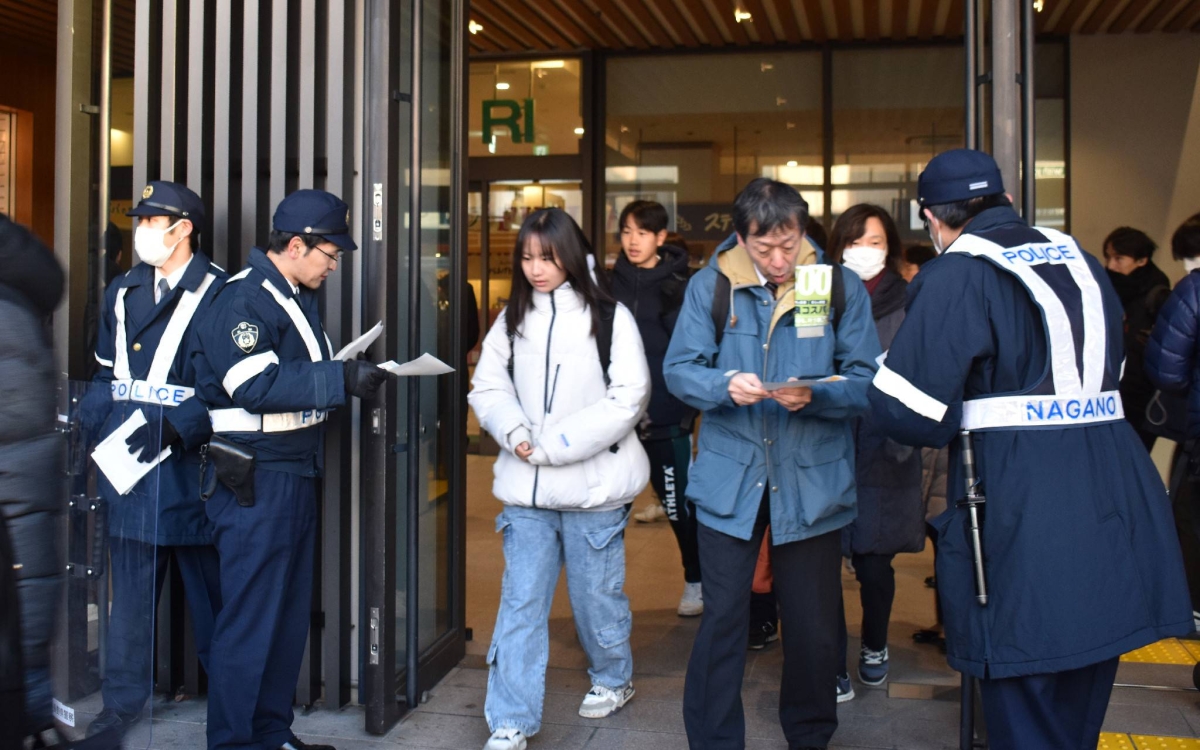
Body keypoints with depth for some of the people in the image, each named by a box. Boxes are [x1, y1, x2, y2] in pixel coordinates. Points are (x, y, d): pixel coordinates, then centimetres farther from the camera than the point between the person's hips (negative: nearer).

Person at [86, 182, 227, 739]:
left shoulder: (220, 294, -5)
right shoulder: (123, 291, 15)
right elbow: (106, 374, 19)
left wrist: (179, 429, -21)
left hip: (190, 465, -5)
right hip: (128, 463, 5)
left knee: (209, 584, 5)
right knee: (130, 586, 11)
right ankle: (123, 701, 22)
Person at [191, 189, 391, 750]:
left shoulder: (299, 297, 15)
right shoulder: (242, 299, -15)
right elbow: (255, 386, -25)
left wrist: (351, 375, 4)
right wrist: (341, 379, -26)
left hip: (295, 475, 10)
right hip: (255, 482, -10)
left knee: (289, 613, 16)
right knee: (250, 618, -2)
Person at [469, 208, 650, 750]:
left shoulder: (609, 318, -6)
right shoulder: (512, 319, 8)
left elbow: (628, 398, -12)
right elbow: (488, 387, 8)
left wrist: (553, 445, -15)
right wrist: (515, 432, -13)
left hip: (593, 486, -3)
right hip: (525, 487, 3)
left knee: (596, 595, 11)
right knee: (520, 603, 3)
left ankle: (613, 679, 37)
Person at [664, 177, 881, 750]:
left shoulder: (840, 288, -3)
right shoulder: (710, 286, -2)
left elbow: (866, 381, -6)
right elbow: (679, 369, -3)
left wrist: (816, 396, -24)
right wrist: (726, 386, -22)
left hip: (813, 481, 1)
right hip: (730, 479, 0)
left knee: (814, 624, 12)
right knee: (722, 618, 6)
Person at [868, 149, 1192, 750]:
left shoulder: (957, 276, -8)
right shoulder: (1080, 261, 14)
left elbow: (903, 409, -15)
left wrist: (961, 425, 7)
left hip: (1021, 510, -7)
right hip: (1112, 504, 7)